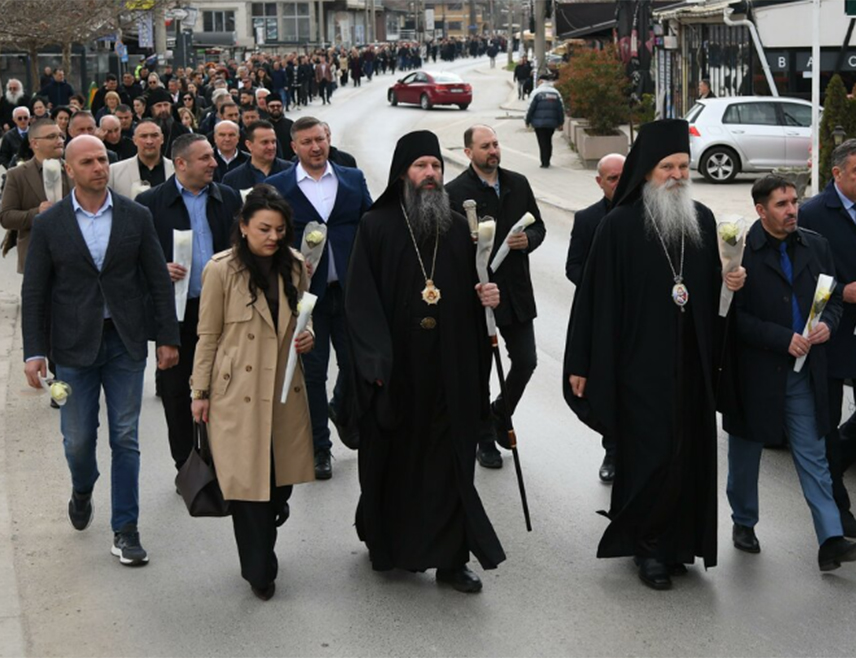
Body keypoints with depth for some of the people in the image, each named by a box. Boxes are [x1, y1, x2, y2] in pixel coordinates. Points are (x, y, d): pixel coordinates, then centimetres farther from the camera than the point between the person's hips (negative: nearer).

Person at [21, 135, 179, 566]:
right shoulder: (49, 225, -1)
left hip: (125, 342, 1)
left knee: (125, 438, 3)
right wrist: (34, 351, -6)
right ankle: (82, 491, 39)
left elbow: (158, 280, 4)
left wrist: (168, 337, 0)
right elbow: (34, 293, 0)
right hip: (75, 345, 0)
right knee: (78, 438, 6)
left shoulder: (136, 217, 1)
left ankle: (125, 529, 12)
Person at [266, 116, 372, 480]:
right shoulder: (277, 187, 0)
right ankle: (318, 447, 16)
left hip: (349, 289, 2)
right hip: (305, 291, -2)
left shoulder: (353, 179, 7)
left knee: (357, 363, 6)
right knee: (312, 371, 4)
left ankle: (342, 411, 38)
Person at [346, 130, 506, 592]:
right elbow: (361, 299, -8)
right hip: (396, 368, -3)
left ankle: (452, 558, 12)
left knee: (450, 461, 4)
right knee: (392, 461, 10)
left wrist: (487, 296, -9)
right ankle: (385, 546, 29)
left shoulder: (458, 228, 8)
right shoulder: (376, 226, -3)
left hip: (449, 368, 3)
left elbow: (470, 291, 15)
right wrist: (376, 362, -16)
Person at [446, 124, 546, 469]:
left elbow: (538, 226, 12)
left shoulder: (518, 183, 7)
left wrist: (528, 239, -10)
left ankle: (498, 415, 34)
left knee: (526, 361, 7)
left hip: (516, 291, 4)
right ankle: (485, 440, 21)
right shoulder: (454, 192, -9)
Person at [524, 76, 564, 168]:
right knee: (548, 141, 17)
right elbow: (561, 109, 9)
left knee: (542, 142, -1)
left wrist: (527, 121, 3)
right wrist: (560, 122, 16)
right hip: (552, 123, 4)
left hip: (539, 122, -4)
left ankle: (544, 162, -3)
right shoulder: (556, 93, 9)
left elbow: (530, 108, -7)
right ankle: (547, 161, 20)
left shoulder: (537, 93, -6)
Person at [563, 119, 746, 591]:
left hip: (690, 364, 5)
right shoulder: (620, 225, -8)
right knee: (652, 452, -3)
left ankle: (678, 542, 23)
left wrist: (730, 282, -5)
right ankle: (648, 546, 13)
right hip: (639, 363, -5)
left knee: (689, 453, 8)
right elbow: (596, 295, -8)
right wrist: (580, 364, -8)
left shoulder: (702, 220, 7)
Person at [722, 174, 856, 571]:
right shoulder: (741, 251, -11)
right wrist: (783, 339, -19)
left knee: (813, 456, 2)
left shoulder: (815, 246, 6)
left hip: (804, 373, 3)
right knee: (746, 453, 14)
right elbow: (734, 315, -15)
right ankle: (743, 523, 33)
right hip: (755, 372, -3)